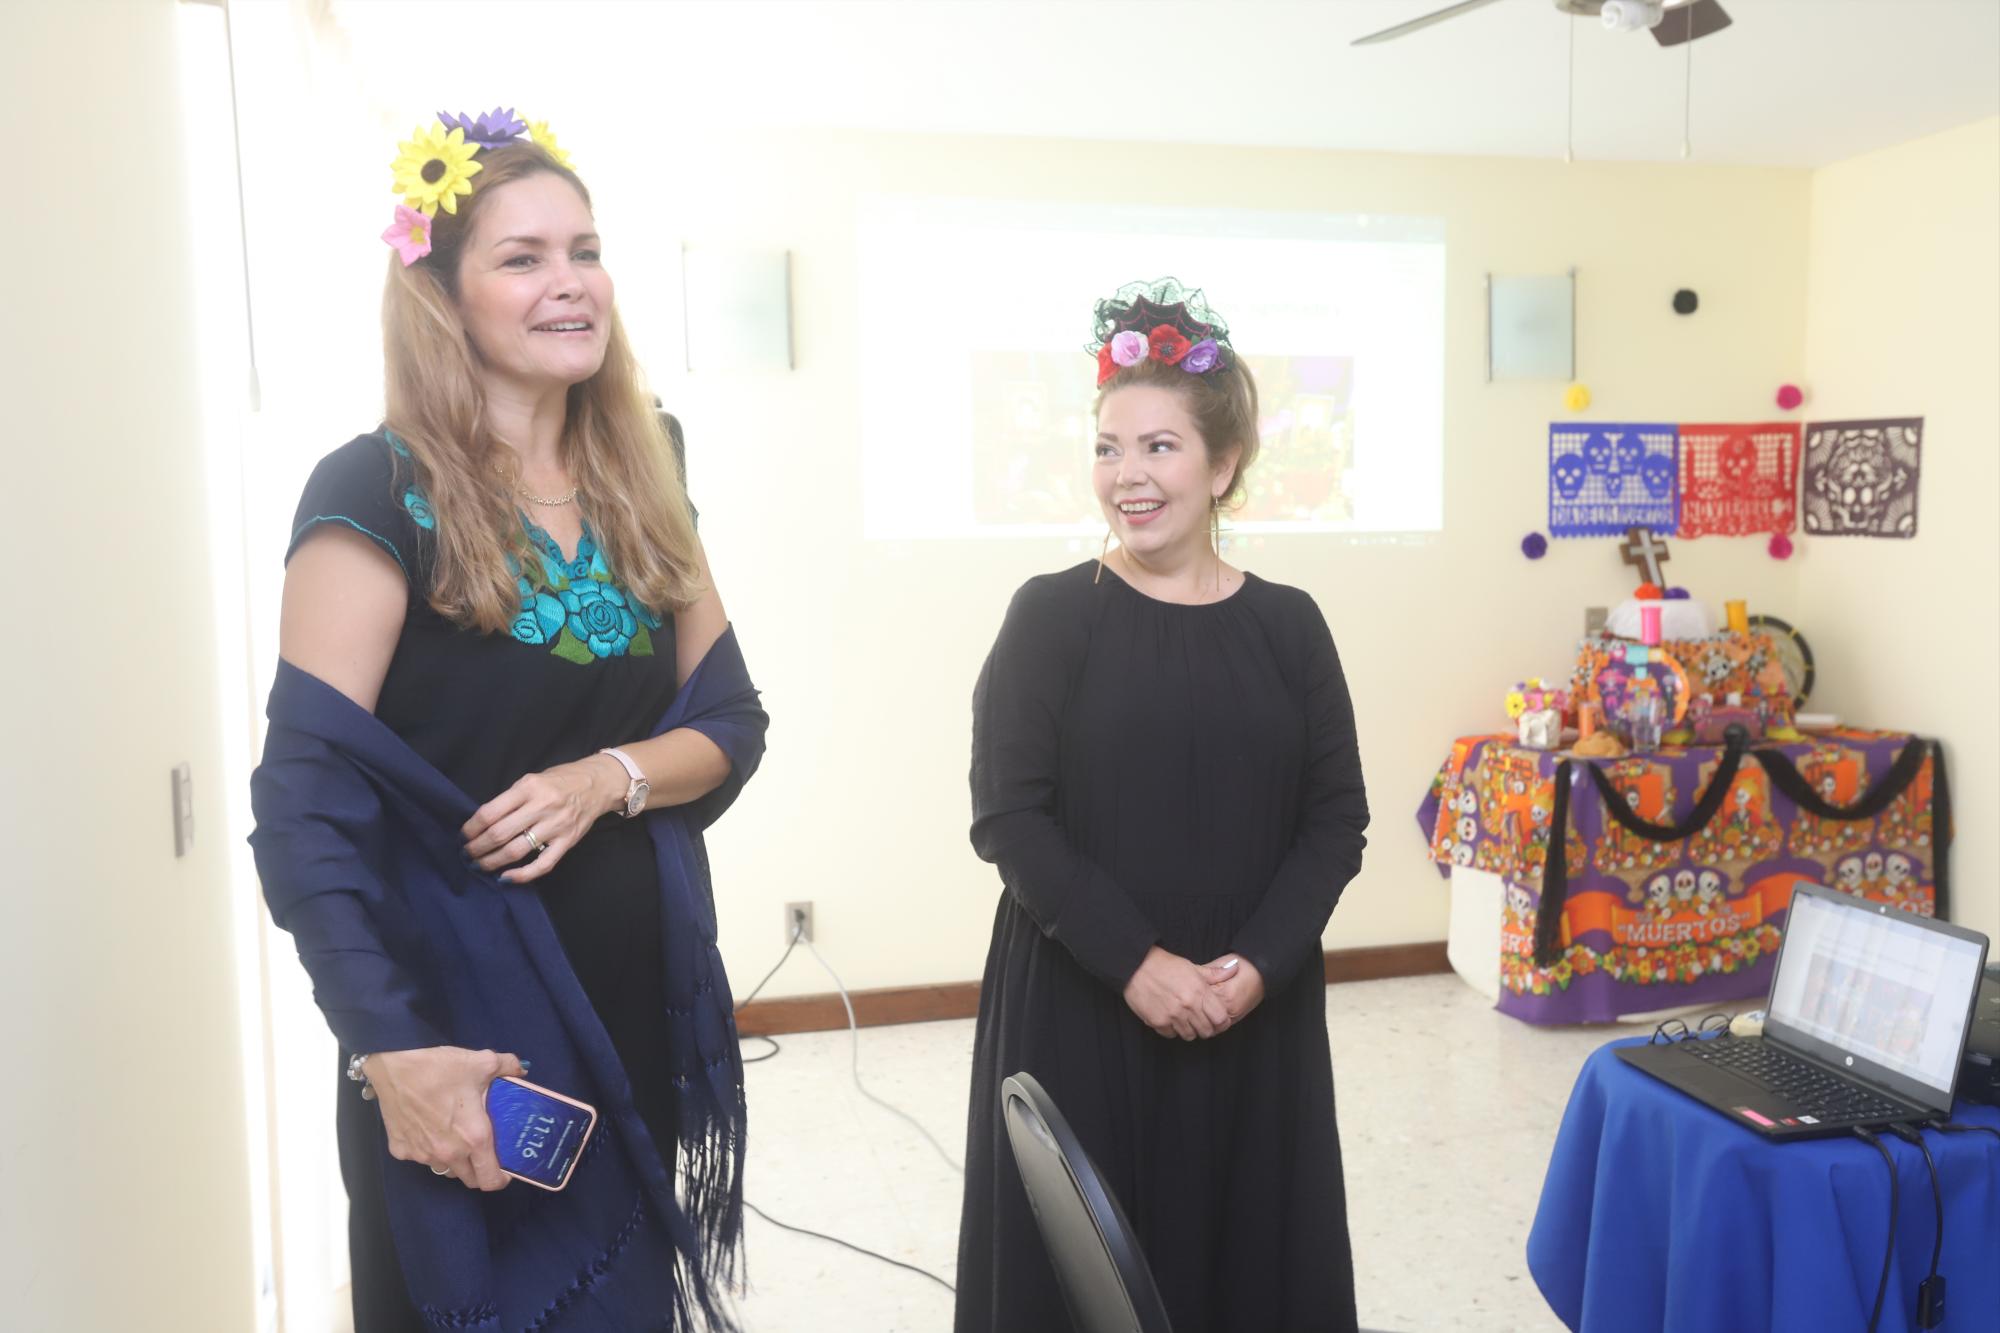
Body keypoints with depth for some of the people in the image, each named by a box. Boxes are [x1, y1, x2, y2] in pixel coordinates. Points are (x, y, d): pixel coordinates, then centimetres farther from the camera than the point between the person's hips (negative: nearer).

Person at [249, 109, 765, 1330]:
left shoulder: (640, 492, 5)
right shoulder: (380, 494, -12)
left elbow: (731, 719, 5)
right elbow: (305, 804, -18)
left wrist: (607, 778, -15)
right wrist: (392, 1051, -25)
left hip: (645, 992, 5)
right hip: (463, 1010, -5)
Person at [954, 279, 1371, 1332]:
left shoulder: (1287, 624, 3)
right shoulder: (1052, 615, -4)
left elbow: (1336, 818, 2)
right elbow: (1008, 816, -9)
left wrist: (1258, 964, -11)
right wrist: (1134, 961, -16)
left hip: (1255, 1010, 2)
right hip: (1076, 1005, -2)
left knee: (1243, 1246, 11)